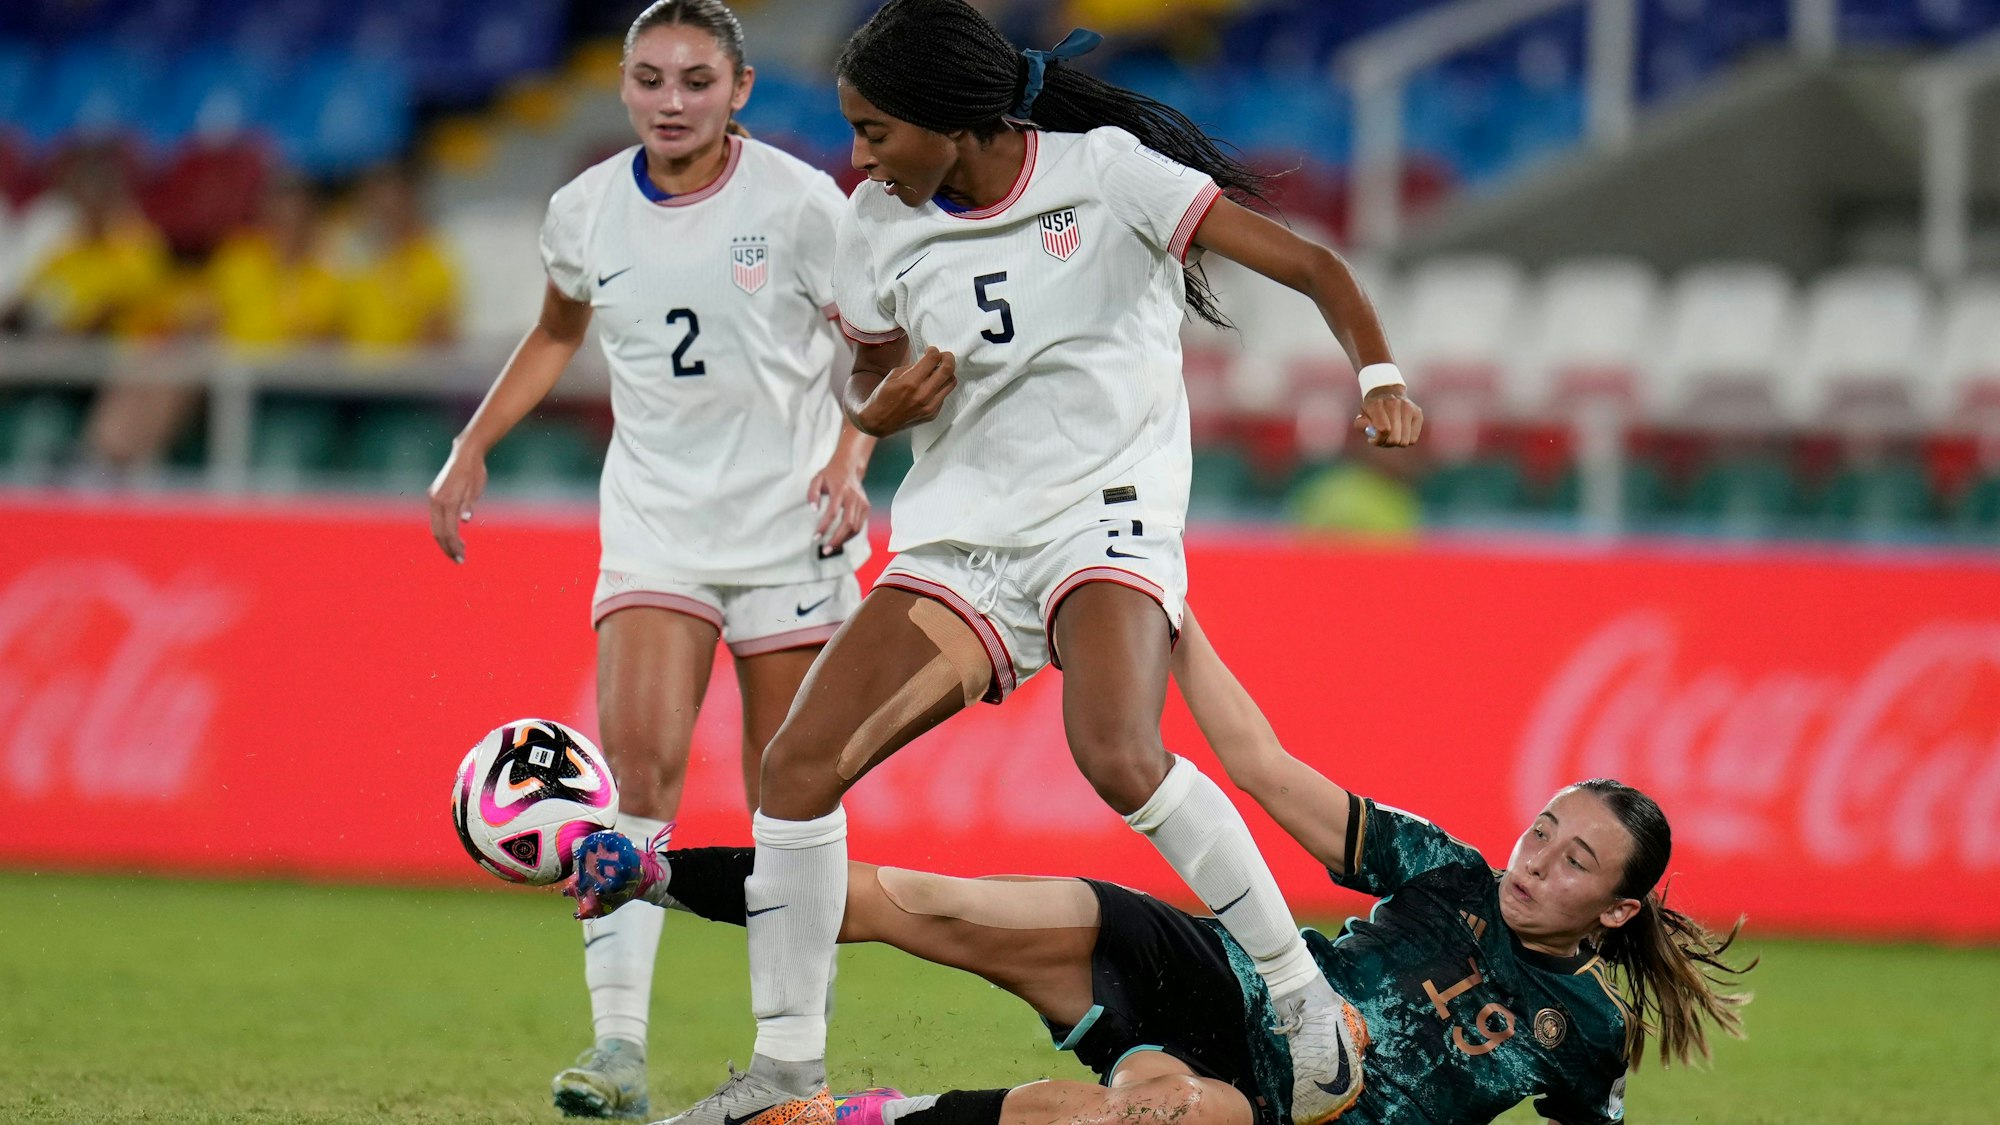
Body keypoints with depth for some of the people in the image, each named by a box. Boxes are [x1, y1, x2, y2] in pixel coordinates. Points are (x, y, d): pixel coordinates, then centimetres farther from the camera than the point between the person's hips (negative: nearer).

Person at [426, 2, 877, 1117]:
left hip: (787, 525, -2)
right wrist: (474, 448, 13)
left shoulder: (796, 202, -9)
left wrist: (849, 462, -16)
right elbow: (558, 334, 21)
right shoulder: (586, 211, 0)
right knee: (639, 756, -19)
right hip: (655, 522, 2)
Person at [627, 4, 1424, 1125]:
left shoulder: (1106, 172, -11)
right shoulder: (881, 223, 4)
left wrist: (1381, 379, -30)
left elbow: (1312, 265, -13)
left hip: (1106, 513, -5)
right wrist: (879, 408, -7)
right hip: (958, 532, 5)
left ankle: (1309, 1008, -17)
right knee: (797, 764, -8)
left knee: (1120, 758, -31)